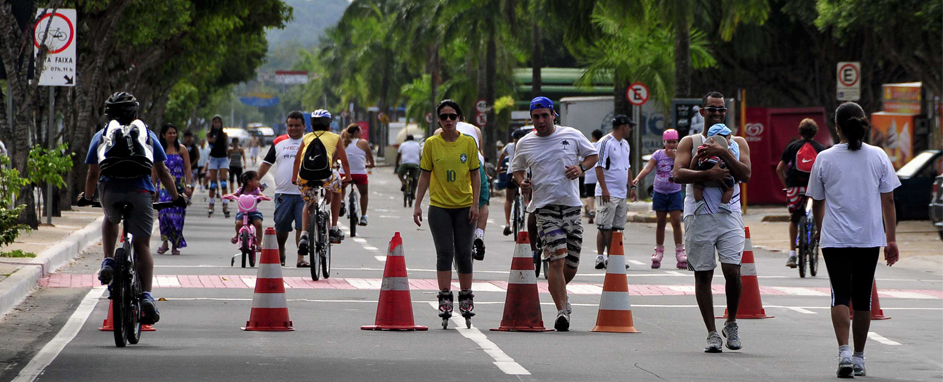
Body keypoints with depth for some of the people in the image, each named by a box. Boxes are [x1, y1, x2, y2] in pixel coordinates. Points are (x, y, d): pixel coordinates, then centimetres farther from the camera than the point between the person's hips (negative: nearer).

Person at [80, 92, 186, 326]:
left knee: (111, 220, 34)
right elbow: (162, 171, 21)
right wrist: (176, 197, 31)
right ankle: (146, 295, -9)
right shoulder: (147, 135, 23)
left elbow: (93, 174, 20)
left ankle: (108, 262, 15)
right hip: (140, 192, -1)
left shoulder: (101, 136, 22)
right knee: (142, 245, 6)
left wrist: (87, 197, 37)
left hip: (110, 191, 1)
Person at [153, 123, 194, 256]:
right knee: (164, 211, -17)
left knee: (177, 214, -4)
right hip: (164, 186, 0)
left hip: (179, 186, 0)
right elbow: (154, 171, 11)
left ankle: (175, 245, 6)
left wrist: (188, 185, -4)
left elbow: (187, 169, 5)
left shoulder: (181, 150, 8)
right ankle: (165, 242, -10)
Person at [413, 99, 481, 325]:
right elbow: (425, 175, 5)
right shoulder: (431, 144, 1)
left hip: (464, 207, 0)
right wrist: (417, 204, 0)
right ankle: (445, 298, -4)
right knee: (444, 253, -5)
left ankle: (466, 298, 11)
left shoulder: (469, 143, 1)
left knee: (463, 253, 3)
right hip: (439, 206, 0)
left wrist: (475, 204, -3)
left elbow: (475, 174, 4)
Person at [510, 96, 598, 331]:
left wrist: (581, 168, -3)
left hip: (572, 206, 2)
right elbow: (517, 169, 23)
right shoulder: (525, 144, 9)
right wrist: (522, 182, 0)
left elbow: (593, 155, 18)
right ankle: (562, 310, -17)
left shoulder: (572, 136, 6)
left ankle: (557, 290, 37)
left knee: (571, 266, 6)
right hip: (545, 207, -2)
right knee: (558, 259, -18)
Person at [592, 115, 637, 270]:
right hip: (608, 193, -9)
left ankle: (610, 258, 12)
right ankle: (600, 256, -7)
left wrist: (631, 186, 20)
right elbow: (599, 167, -14)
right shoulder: (605, 142, -9)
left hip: (622, 193, 9)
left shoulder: (625, 144, 18)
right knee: (605, 227, -9)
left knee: (617, 227, 8)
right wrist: (604, 189, -20)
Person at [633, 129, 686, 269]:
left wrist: (675, 157, -19)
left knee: (676, 222, -7)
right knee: (660, 223, 6)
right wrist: (638, 178, -30)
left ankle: (679, 251, 1)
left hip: (675, 193, -1)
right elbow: (648, 168, -13)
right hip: (660, 193, 1)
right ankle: (659, 251, 16)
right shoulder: (658, 154, -1)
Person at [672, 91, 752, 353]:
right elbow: (678, 174, -6)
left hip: (729, 215, 0)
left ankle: (731, 324, 10)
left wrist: (724, 154, -15)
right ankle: (712, 334, 6)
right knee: (703, 274, 0)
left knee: (732, 270, -12)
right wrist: (708, 174, -18)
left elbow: (746, 175, -3)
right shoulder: (689, 142, 9)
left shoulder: (737, 142, 12)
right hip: (698, 215, 0)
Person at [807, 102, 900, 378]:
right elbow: (888, 201, 2)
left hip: (835, 240, -2)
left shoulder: (824, 159, -3)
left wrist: (820, 228, 25)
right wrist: (891, 239, 8)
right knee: (862, 298, 11)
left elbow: (817, 204, 6)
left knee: (840, 296, -4)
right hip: (870, 238, 2)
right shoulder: (878, 156, 0)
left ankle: (844, 352, -22)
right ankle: (859, 358, 19)